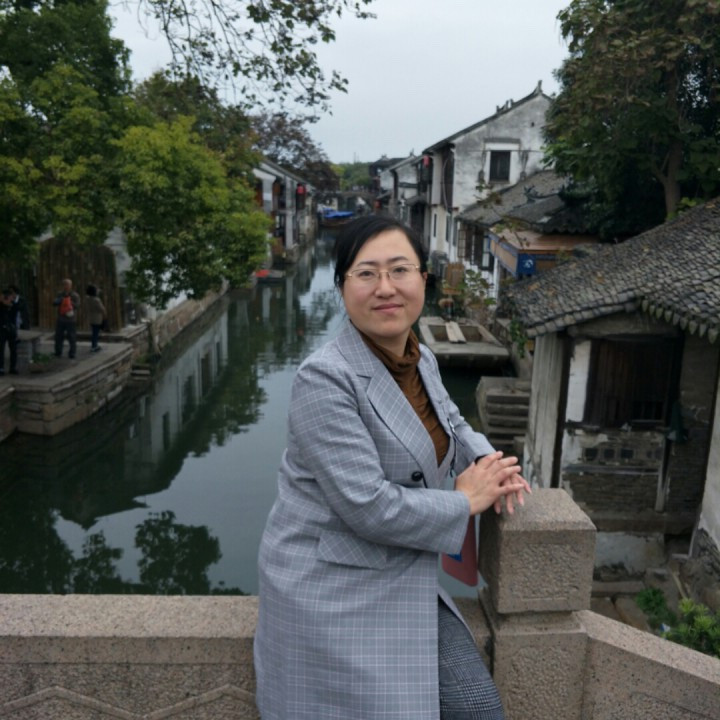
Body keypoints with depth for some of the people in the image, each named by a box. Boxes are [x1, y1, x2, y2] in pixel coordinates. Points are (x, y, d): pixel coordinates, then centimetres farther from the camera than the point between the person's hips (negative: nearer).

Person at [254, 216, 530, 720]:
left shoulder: (421, 360, 3)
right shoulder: (325, 379, -23)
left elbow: (449, 422, 23)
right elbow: (369, 507, -27)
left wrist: (487, 461, 2)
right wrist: (465, 501, -13)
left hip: (403, 582, 8)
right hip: (333, 592, -7)